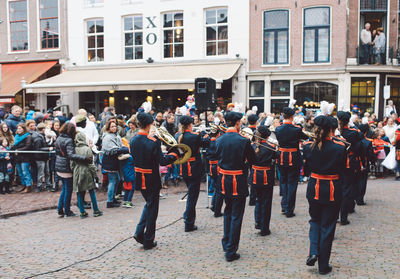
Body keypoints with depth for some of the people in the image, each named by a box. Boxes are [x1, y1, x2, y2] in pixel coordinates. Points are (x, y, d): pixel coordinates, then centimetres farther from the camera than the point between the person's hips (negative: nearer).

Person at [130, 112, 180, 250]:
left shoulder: (133, 141, -1)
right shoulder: (153, 142, -21)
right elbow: (162, 161, -19)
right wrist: (174, 154, -5)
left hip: (139, 179, 6)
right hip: (152, 180, -6)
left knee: (148, 204, 25)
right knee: (152, 208, 7)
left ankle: (139, 232, 13)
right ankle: (148, 241, 15)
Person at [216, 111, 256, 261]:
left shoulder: (219, 140, -2)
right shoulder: (243, 141, -16)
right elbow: (252, 160, -4)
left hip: (224, 180, 5)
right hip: (238, 182, -5)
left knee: (228, 212, 24)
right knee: (236, 216, 4)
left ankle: (226, 243, 34)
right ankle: (231, 251, 7)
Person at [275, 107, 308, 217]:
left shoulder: (278, 129, -6)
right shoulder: (296, 130, -15)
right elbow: (306, 137, 3)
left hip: (281, 158, 3)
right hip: (294, 159, -3)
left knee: (283, 181, 20)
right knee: (292, 183, 6)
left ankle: (284, 205, 20)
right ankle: (289, 210, 10)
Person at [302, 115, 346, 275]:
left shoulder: (308, 147, -8)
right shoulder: (340, 148, -13)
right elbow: (342, 169, 0)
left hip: (314, 188, 2)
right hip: (333, 190, -2)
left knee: (315, 220, 25)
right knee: (327, 226, 9)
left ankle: (313, 251, 5)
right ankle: (323, 266, 18)